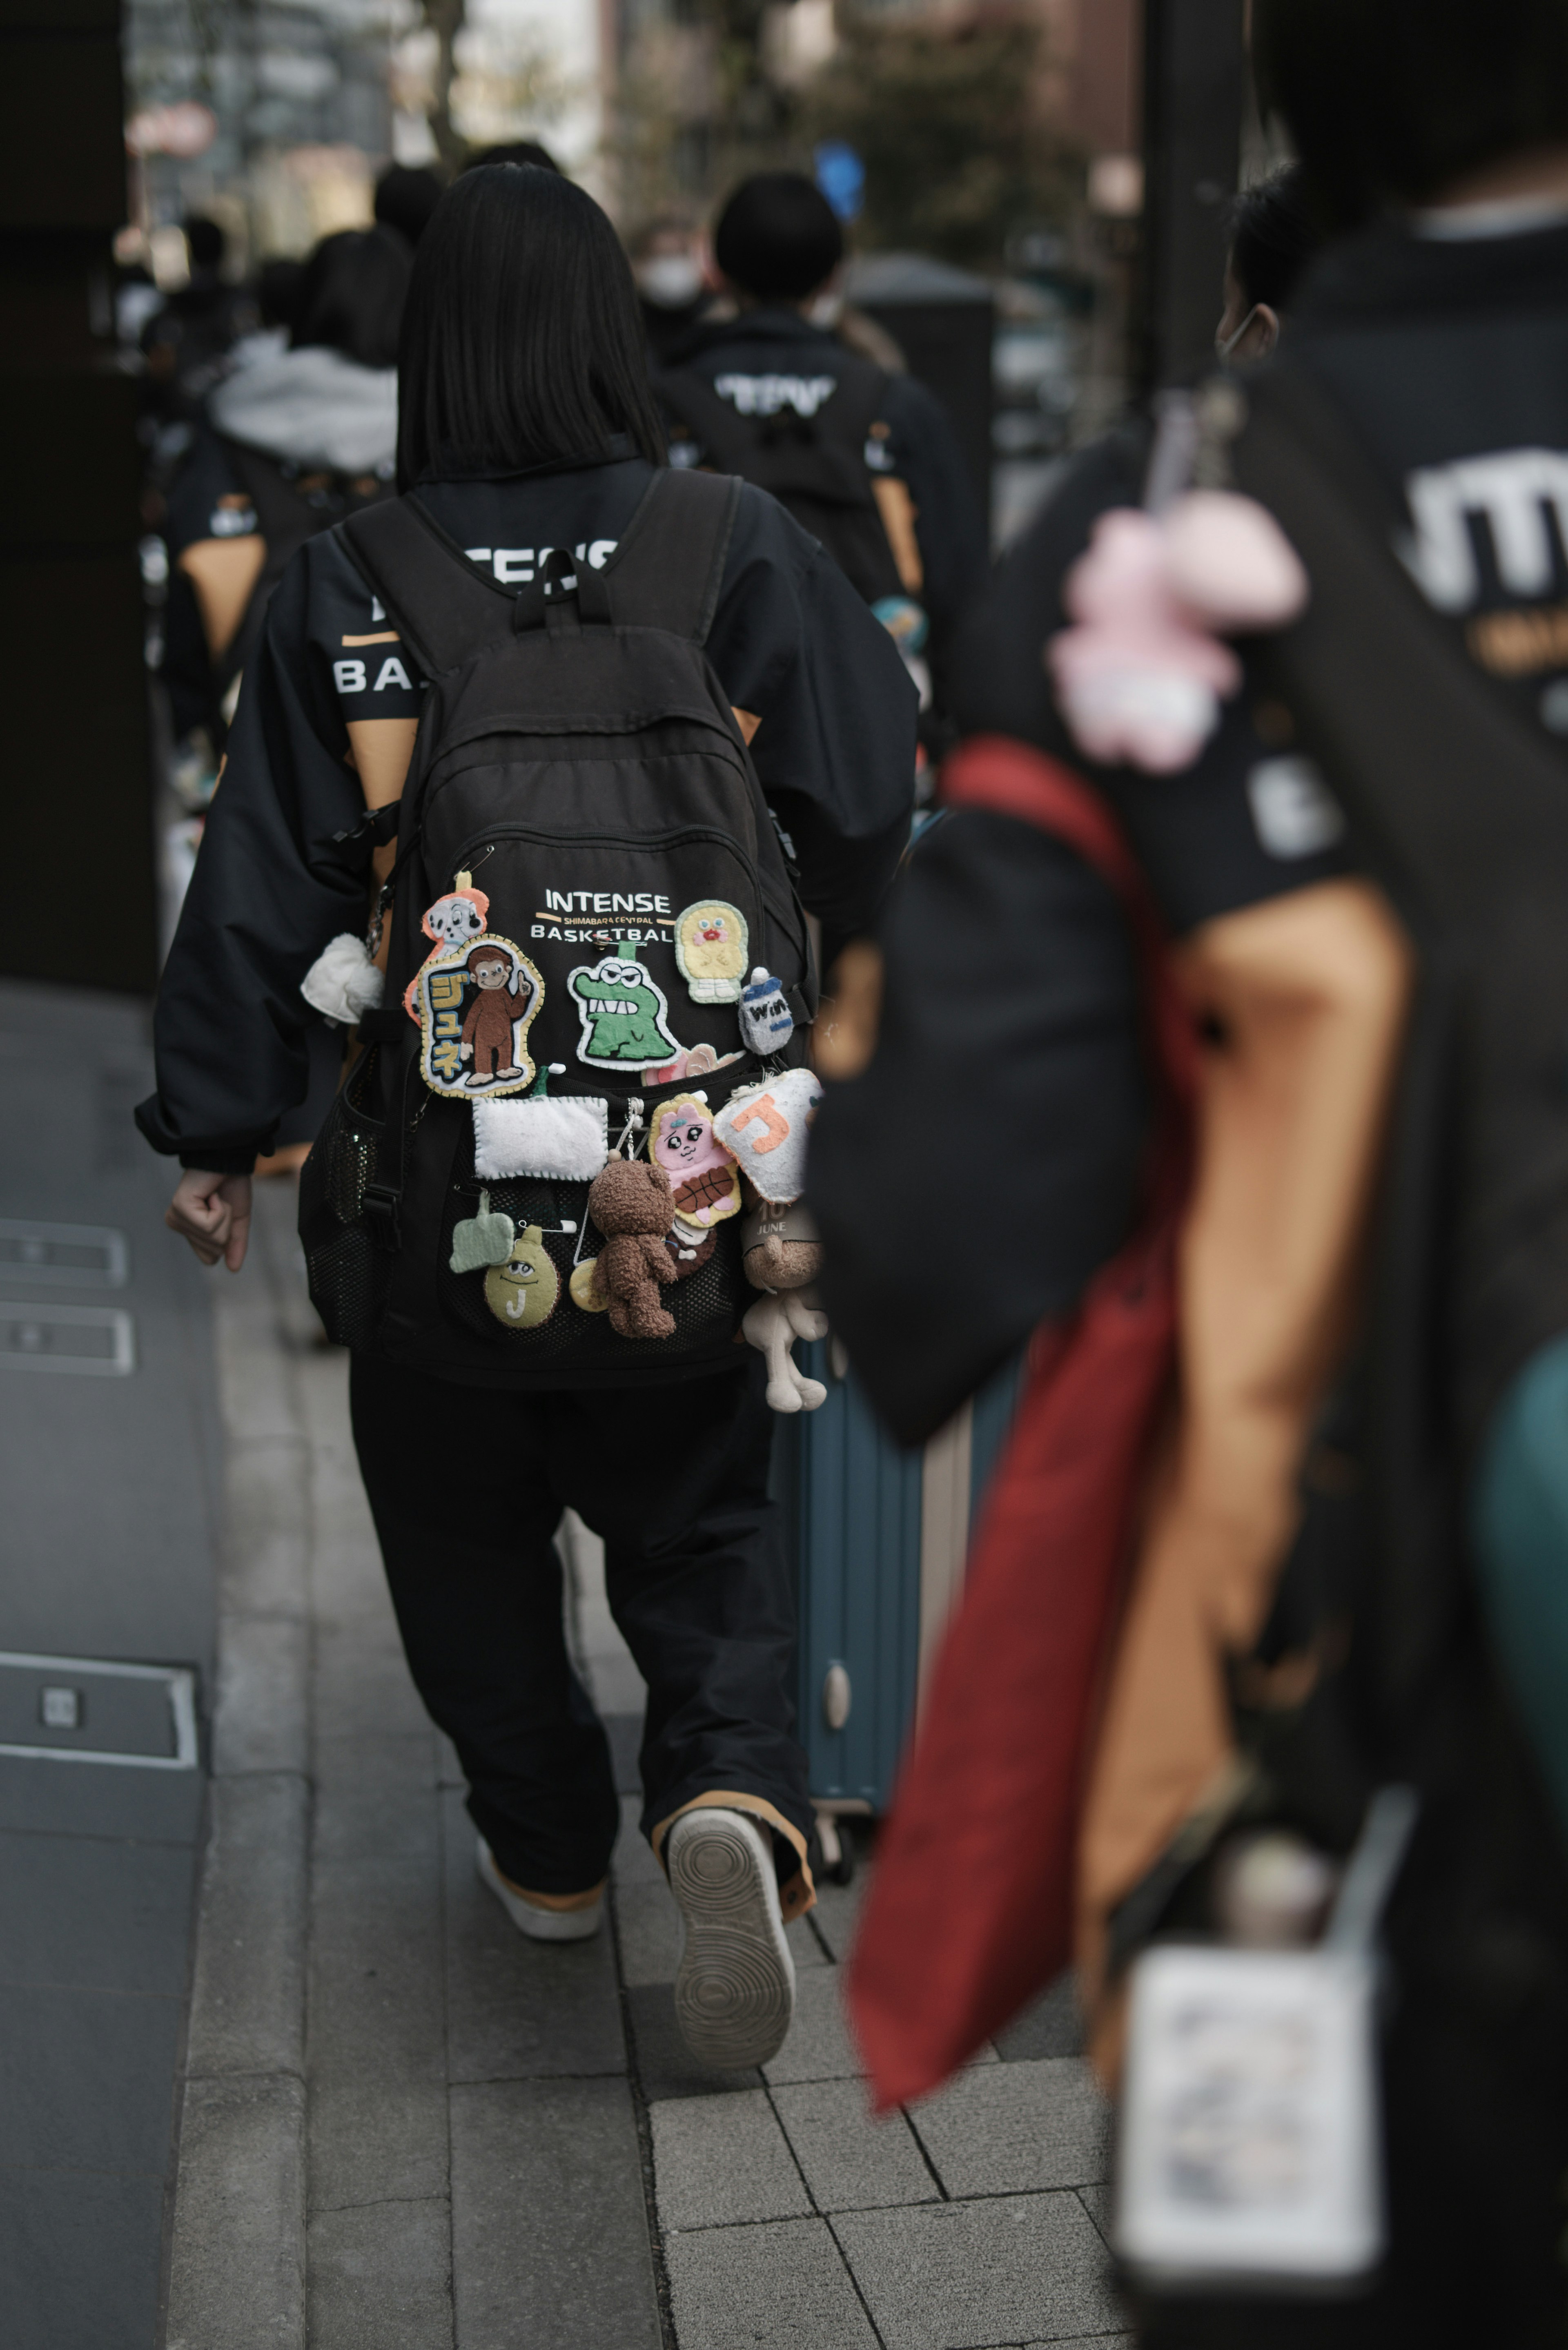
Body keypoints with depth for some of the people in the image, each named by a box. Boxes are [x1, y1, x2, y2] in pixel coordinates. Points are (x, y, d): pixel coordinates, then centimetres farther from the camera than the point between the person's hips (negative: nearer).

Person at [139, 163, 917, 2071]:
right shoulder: (739, 547, -3)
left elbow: (266, 875, -3)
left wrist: (216, 1129, 5)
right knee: (703, 1513, 14)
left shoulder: (341, 585, -4)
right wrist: (857, 1020, 19)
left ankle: (543, 1843, 29)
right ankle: (732, 1786, -9)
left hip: (442, 1170, 0)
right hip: (695, 1161, 1)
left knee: (464, 1522, 19)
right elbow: (872, 813, 1)